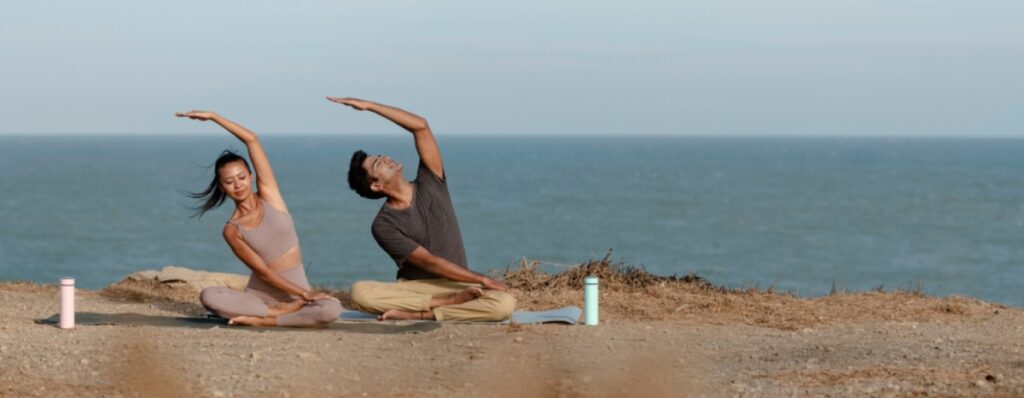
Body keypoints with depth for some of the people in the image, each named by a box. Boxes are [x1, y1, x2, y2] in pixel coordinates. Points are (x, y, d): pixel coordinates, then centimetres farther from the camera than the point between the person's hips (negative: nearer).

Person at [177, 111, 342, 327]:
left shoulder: (268, 194, 5)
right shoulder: (232, 231, -1)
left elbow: (252, 140, -2)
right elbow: (263, 271, -7)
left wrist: (213, 116, 1)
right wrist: (304, 294, -16)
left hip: (295, 294, 1)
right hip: (259, 295, -1)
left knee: (332, 309, -34)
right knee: (208, 296, -32)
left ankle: (260, 320, -23)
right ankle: (284, 311, -24)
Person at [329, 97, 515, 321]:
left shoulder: (429, 185, 5)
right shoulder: (384, 226, -6)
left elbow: (421, 127, -3)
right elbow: (431, 262, -12)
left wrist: (368, 106, -6)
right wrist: (483, 281, -18)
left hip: (455, 285, 2)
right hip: (413, 288, -2)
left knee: (505, 303, -31)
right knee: (360, 292, -34)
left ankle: (416, 314, -28)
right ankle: (450, 303, -27)